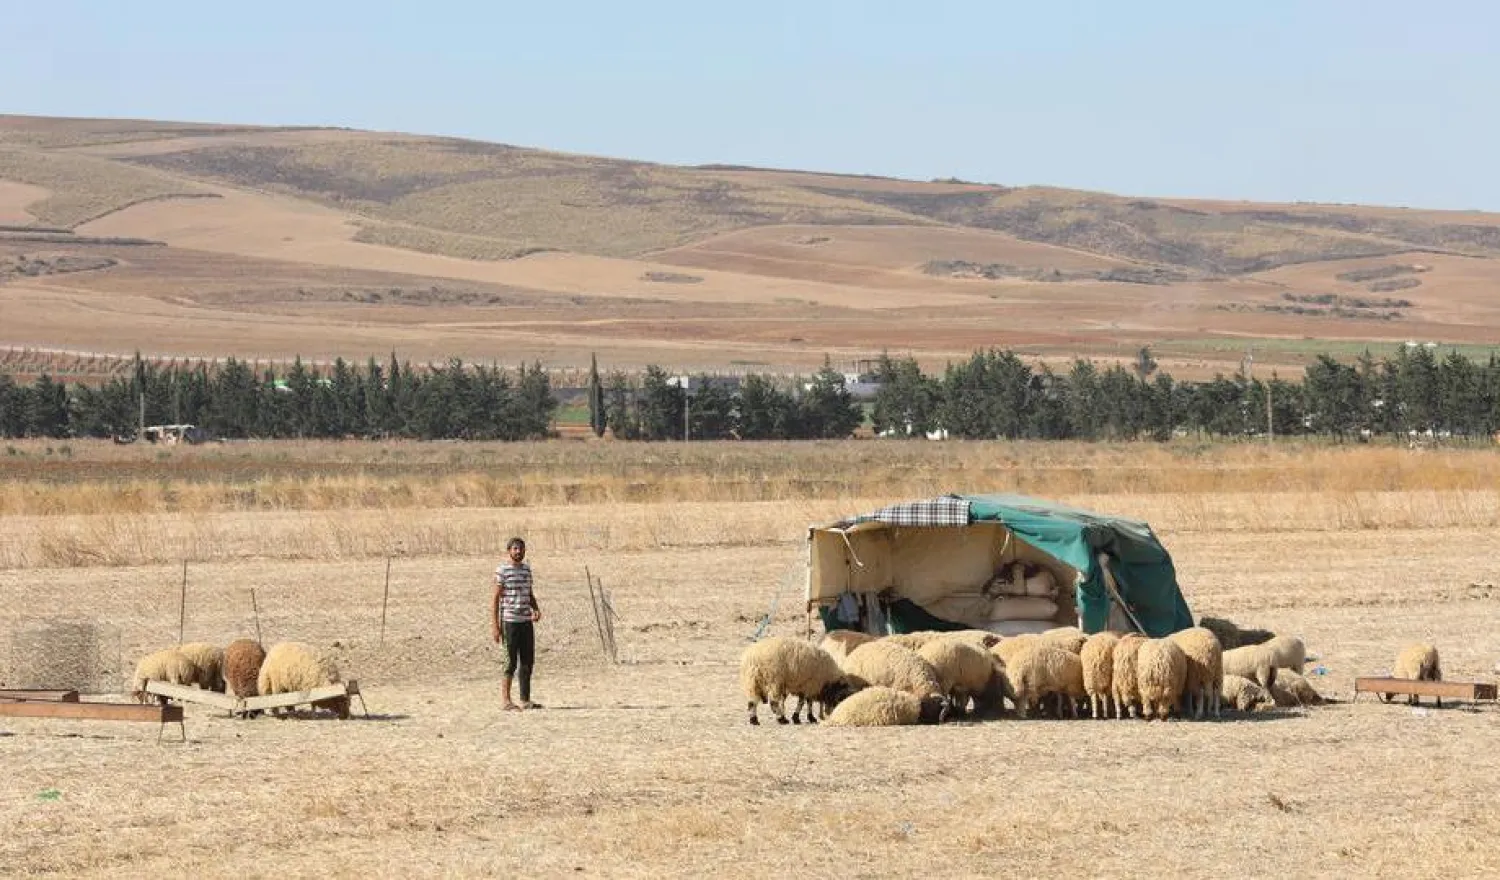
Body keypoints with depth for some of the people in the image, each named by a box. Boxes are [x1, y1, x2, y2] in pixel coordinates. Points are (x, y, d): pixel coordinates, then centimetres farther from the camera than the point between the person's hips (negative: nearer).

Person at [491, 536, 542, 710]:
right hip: (510, 622, -6)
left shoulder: (526, 569, 14)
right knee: (511, 662, -6)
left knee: (527, 661, 6)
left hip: (526, 621, 6)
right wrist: (495, 626, -11)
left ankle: (525, 700, 12)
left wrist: (536, 609, 3)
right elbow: (495, 599, -6)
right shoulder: (502, 571, -5)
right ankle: (506, 701, -1)